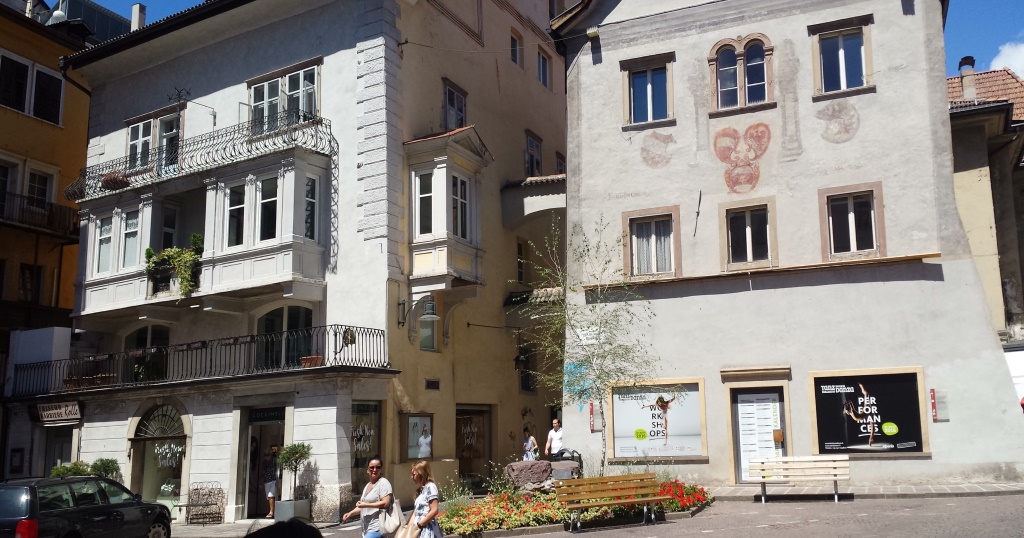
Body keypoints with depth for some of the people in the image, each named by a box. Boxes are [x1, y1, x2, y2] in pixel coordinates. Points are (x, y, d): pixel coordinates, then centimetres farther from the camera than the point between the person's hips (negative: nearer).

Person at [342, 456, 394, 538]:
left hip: (376, 528, -9)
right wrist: (351, 513, 8)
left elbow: (386, 503, -17)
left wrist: (366, 505, -17)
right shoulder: (368, 486, 20)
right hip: (367, 528, 9)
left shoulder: (383, 482, -7)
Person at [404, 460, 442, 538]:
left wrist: (419, 525, -14)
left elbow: (434, 511, -16)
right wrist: (409, 527, 7)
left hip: (427, 529, -9)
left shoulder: (430, 486, -8)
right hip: (420, 530, 9)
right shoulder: (420, 490, 18)